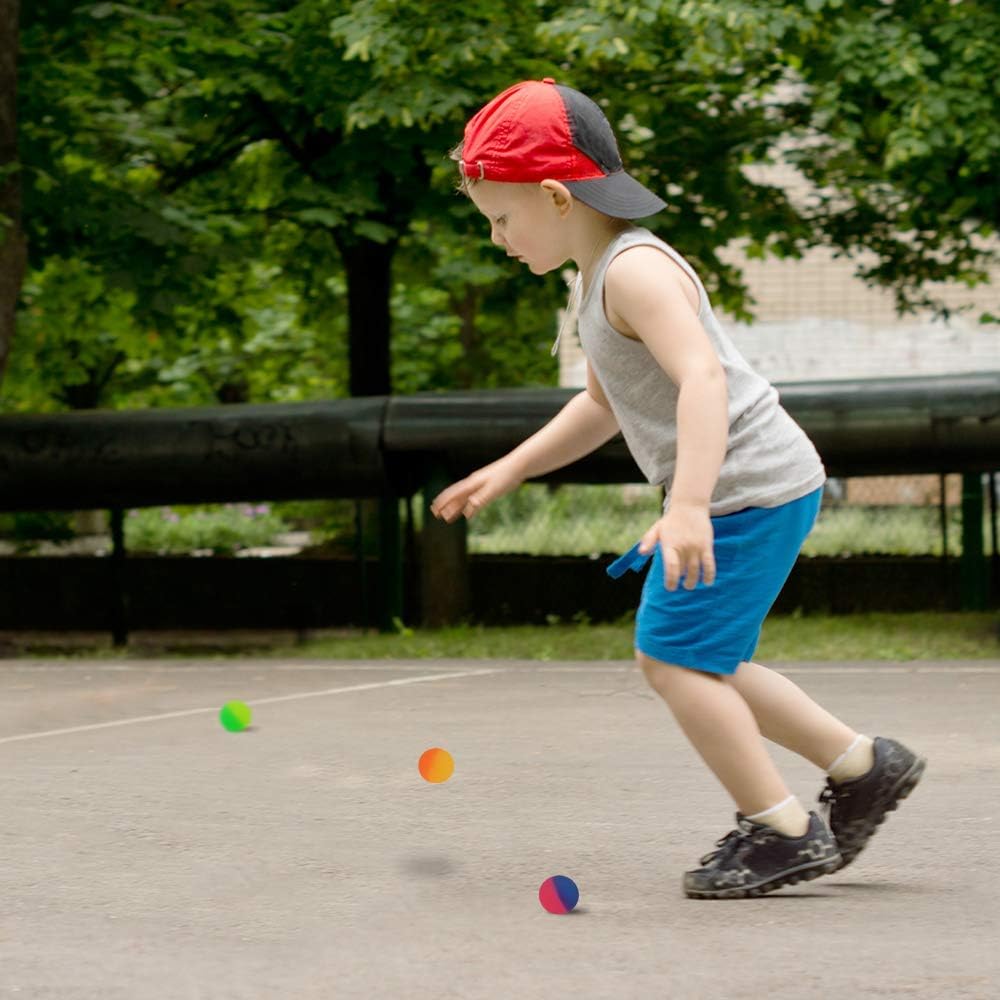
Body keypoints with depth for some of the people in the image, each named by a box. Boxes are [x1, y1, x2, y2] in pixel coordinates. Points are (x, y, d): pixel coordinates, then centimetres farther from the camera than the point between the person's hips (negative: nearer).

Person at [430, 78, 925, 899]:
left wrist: (688, 505, -43)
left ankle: (783, 831, -4)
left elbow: (703, 377, -33)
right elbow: (604, 404, 27)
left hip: (750, 488, -11)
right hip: (737, 492, 11)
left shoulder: (635, 271, -19)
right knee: (693, 662, 17)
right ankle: (864, 767, 24)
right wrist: (509, 470, 22)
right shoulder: (598, 278, 14)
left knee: (674, 657, -11)